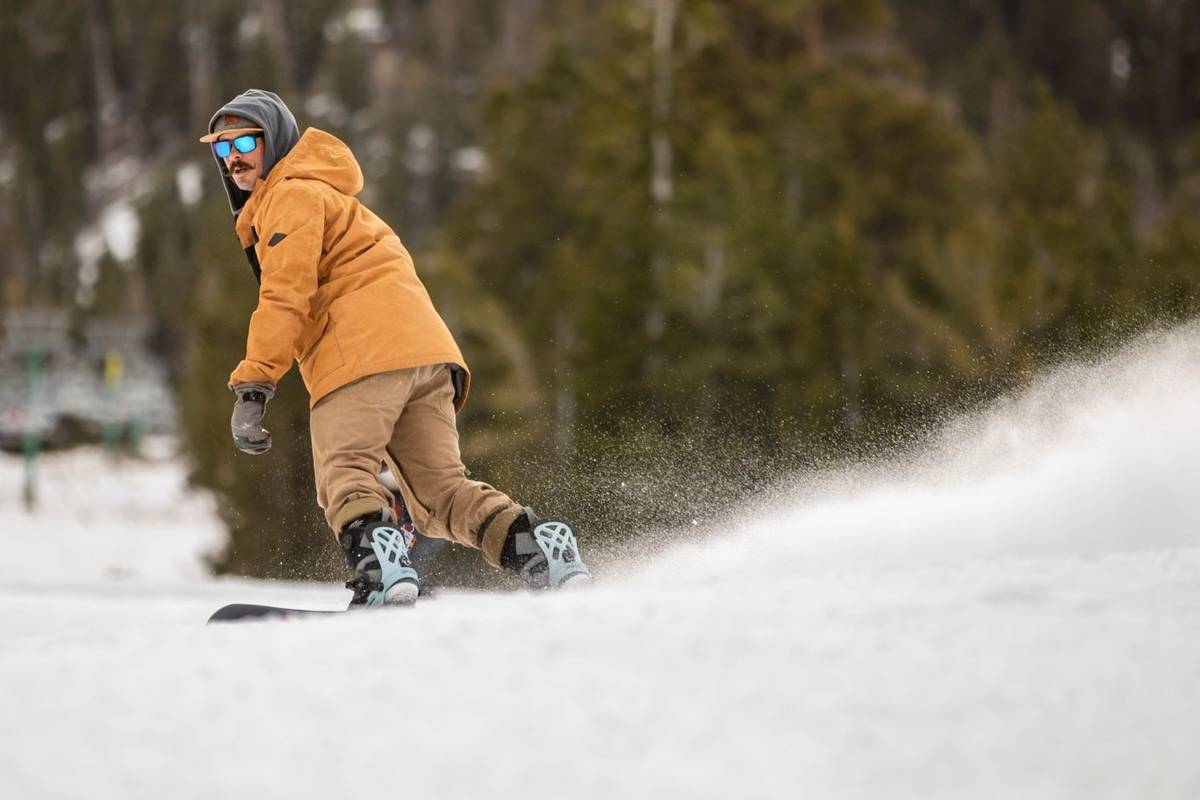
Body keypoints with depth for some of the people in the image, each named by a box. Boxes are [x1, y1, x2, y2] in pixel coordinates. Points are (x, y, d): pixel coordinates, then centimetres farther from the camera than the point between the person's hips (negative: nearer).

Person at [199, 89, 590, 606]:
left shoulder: (292, 194, 4)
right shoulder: (323, 193, 36)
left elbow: (285, 297, -10)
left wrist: (252, 389, -15)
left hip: (365, 352, -9)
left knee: (344, 478, -20)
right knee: (441, 490, 5)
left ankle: (382, 572, -43)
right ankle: (536, 545, -14)